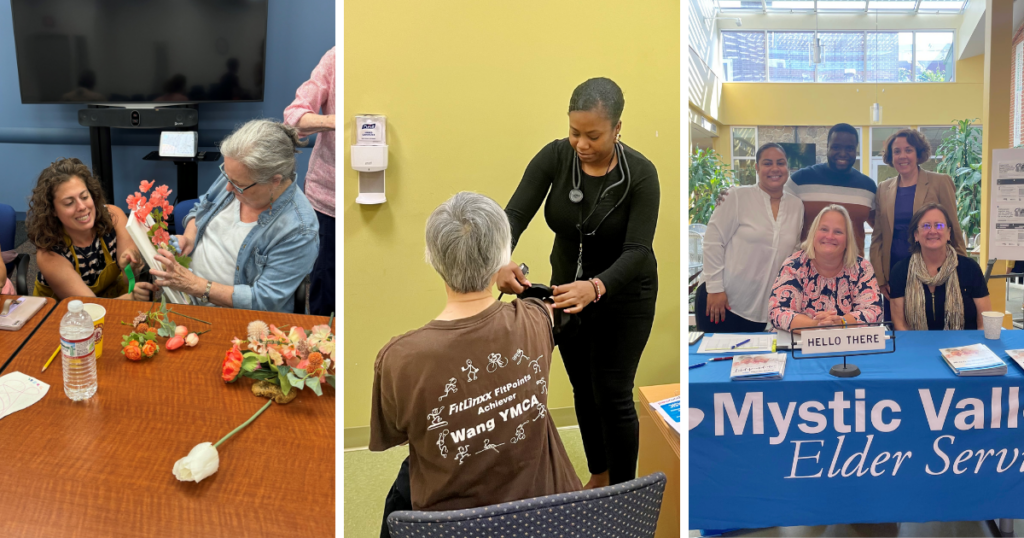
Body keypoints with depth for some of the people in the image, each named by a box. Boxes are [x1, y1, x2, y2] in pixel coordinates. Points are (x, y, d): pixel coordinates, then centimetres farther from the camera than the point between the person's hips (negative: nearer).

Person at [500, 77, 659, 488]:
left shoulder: (640, 174, -25)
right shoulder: (554, 157, -16)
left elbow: (637, 250, -30)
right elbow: (515, 214, -24)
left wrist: (596, 287, -49)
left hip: (623, 293, -4)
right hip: (568, 287, 4)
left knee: (612, 395, -3)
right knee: (583, 389, 15)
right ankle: (598, 474, 36)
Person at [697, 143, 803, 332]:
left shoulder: (797, 205, 5)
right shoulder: (740, 197, -7)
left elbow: (794, 253, 14)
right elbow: (713, 240, -8)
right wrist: (715, 288, -12)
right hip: (724, 301, -4)